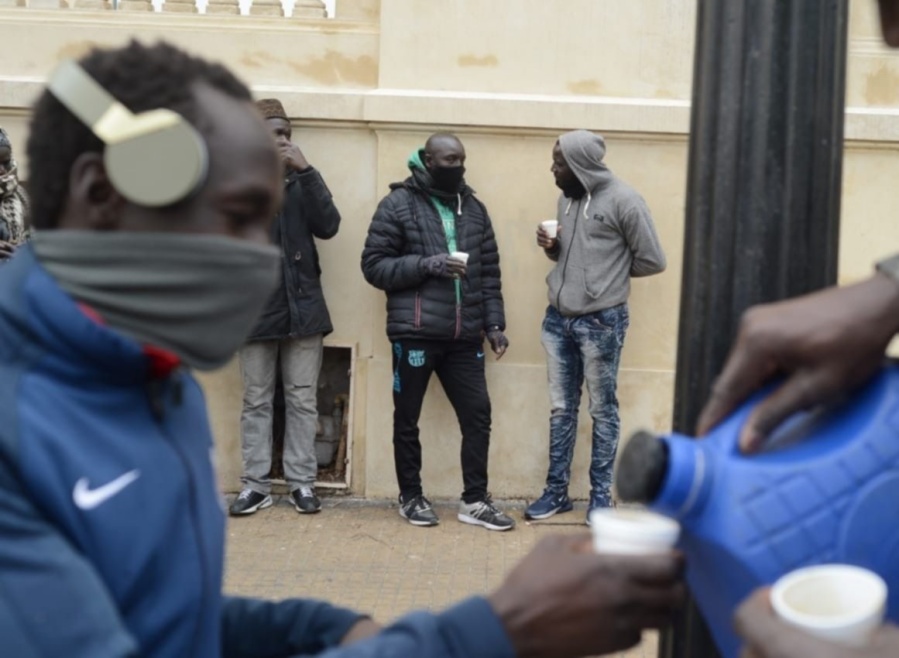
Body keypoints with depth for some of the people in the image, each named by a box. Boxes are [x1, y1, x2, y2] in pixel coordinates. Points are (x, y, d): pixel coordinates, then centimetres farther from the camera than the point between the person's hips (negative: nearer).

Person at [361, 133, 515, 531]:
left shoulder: (473, 207, 12)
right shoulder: (398, 204, -2)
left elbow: (489, 271, 14)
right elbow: (374, 265, -6)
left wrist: (494, 323, 7)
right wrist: (425, 264, -18)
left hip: (464, 335, 4)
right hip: (415, 332, -4)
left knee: (477, 413, 3)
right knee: (407, 419, 6)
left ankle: (474, 501, 14)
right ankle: (411, 497, 23)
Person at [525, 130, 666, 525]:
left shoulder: (622, 200, -12)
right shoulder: (567, 197, 9)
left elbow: (652, 261, -8)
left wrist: (609, 274, 0)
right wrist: (552, 247, -1)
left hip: (601, 322, -6)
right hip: (558, 318, 6)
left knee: (602, 411, 6)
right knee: (561, 409, 12)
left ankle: (600, 495, 16)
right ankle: (556, 491, 22)